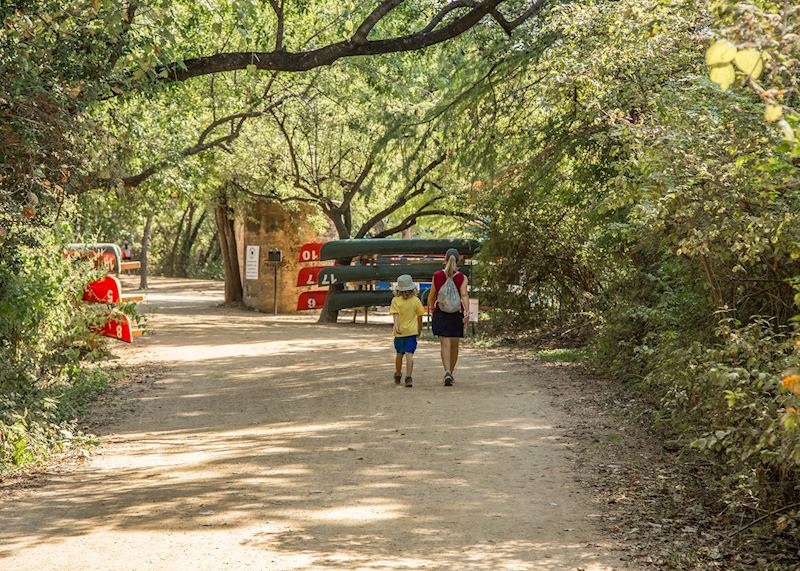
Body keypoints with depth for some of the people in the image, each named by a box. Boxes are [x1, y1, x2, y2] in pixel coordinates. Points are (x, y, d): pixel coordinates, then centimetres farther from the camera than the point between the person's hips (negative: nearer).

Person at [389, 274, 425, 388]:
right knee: (409, 354, -7)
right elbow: (419, 316, 6)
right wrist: (419, 329, 20)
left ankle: (398, 375, 36)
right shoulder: (416, 301, -2)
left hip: (399, 332, 1)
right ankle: (408, 377, -19)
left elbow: (395, 315, -17)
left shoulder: (395, 301, -5)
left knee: (399, 354, 18)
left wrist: (396, 326, -26)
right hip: (412, 331, -1)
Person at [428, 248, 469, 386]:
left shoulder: (437, 276, -1)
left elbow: (431, 297, 6)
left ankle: (447, 372, -25)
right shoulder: (462, 278, -3)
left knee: (445, 344, -6)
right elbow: (464, 295, -17)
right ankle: (451, 373, 26)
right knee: (454, 345, 14)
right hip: (457, 315, 1)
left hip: (440, 314, -1)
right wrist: (467, 312, -24)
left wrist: (431, 308, 24)